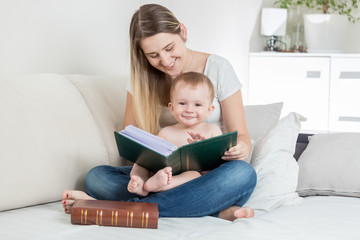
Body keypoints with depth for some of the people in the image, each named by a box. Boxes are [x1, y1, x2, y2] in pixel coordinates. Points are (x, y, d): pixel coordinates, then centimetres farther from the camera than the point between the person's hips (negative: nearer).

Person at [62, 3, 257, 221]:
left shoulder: (217, 68, -3)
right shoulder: (142, 78, 5)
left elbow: (240, 136, -2)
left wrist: (241, 149, -27)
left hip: (209, 175, -2)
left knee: (243, 174, -37)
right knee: (96, 177, -23)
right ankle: (216, 210, -32)